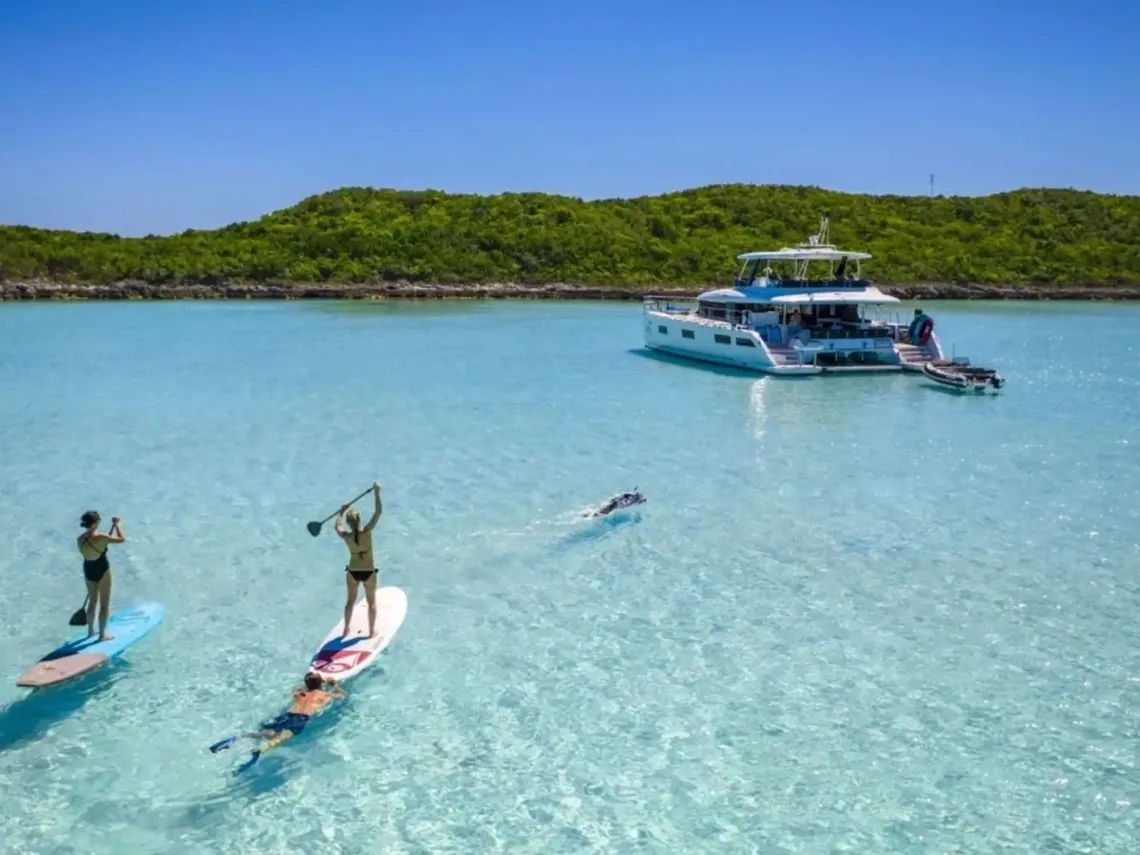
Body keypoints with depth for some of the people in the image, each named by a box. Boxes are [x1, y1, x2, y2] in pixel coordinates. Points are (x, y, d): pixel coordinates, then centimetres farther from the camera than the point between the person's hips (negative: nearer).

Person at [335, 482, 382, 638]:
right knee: (371, 602, 16)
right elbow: (378, 512, -22)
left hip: (353, 572, 2)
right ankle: (372, 631, 28)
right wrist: (376, 493, -22)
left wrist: (341, 512, 17)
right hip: (369, 572, -2)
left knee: (350, 601, 21)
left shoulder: (345, 536, -18)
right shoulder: (367, 531, -25)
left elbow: (337, 526, 6)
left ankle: (346, 630, 35)